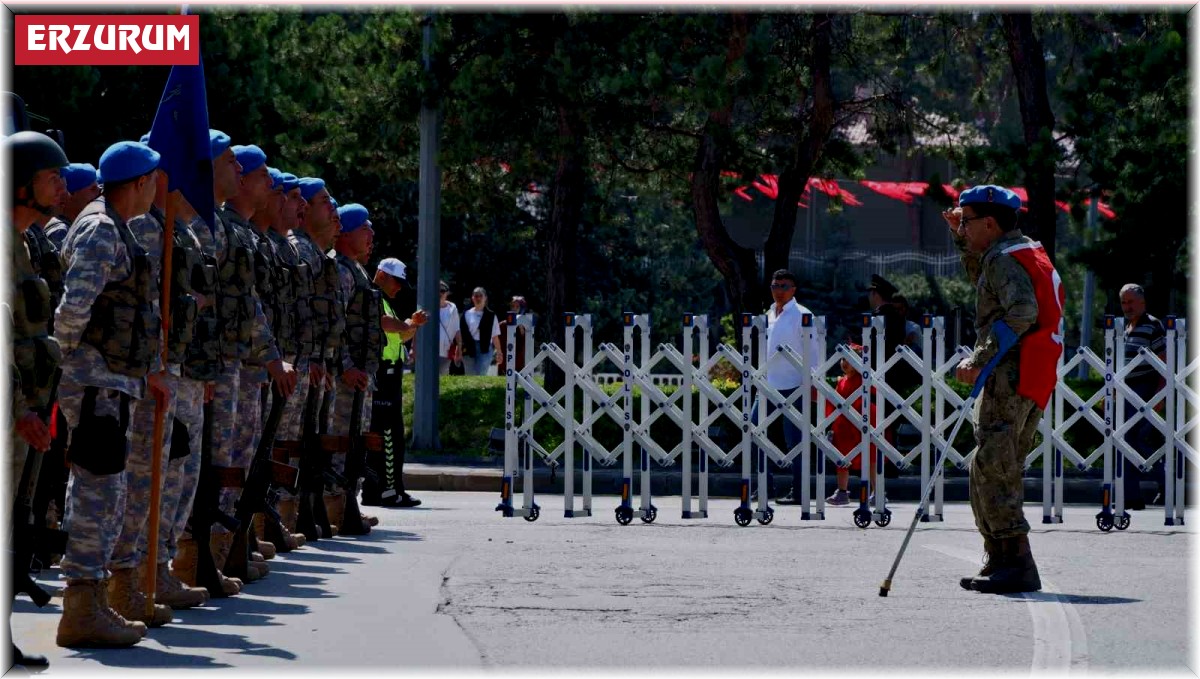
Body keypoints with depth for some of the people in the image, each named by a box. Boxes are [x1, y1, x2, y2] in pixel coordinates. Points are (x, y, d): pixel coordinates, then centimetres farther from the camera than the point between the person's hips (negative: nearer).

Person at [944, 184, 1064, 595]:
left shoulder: (1004, 258, -8)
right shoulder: (1029, 253, 22)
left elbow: (1022, 314, -23)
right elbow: (983, 284, 41)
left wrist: (979, 360, -22)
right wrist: (963, 242, 30)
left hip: (1010, 376, -10)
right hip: (1037, 380, 10)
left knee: (990, 470, -13)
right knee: (1005, 472, 14)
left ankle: (1016, 564, -19)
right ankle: (1001, 562, 16)